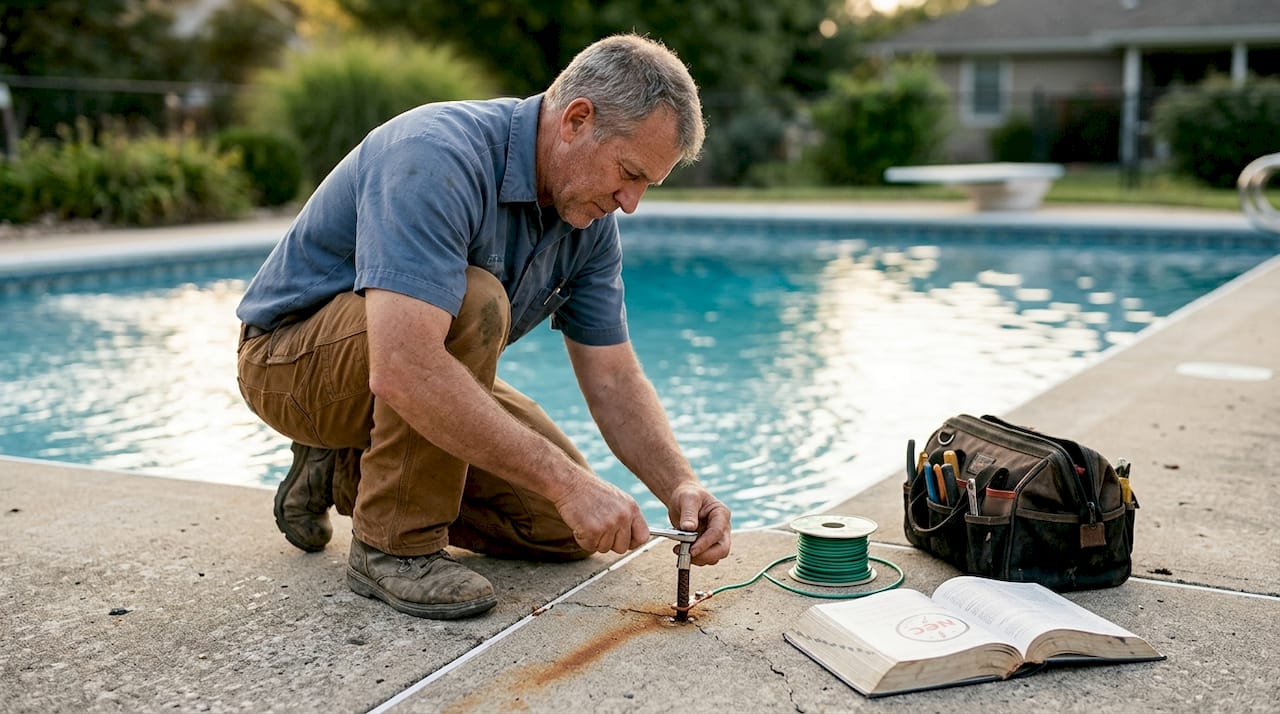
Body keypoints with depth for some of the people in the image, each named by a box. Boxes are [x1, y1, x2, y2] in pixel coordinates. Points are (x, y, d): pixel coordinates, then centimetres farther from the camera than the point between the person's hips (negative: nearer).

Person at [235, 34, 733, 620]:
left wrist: (681, 487, -21)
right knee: (474, 302, -35)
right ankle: (393, 544, -18)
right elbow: (404, 370, -45)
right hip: (293, 360, -8)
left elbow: (614, 381, -4)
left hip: (421, 387, 8)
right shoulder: (437, 159, -33)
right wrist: (567, 482, -43)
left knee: (564, 526, -1)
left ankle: (346, 473, 13)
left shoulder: (589, 219, -7)